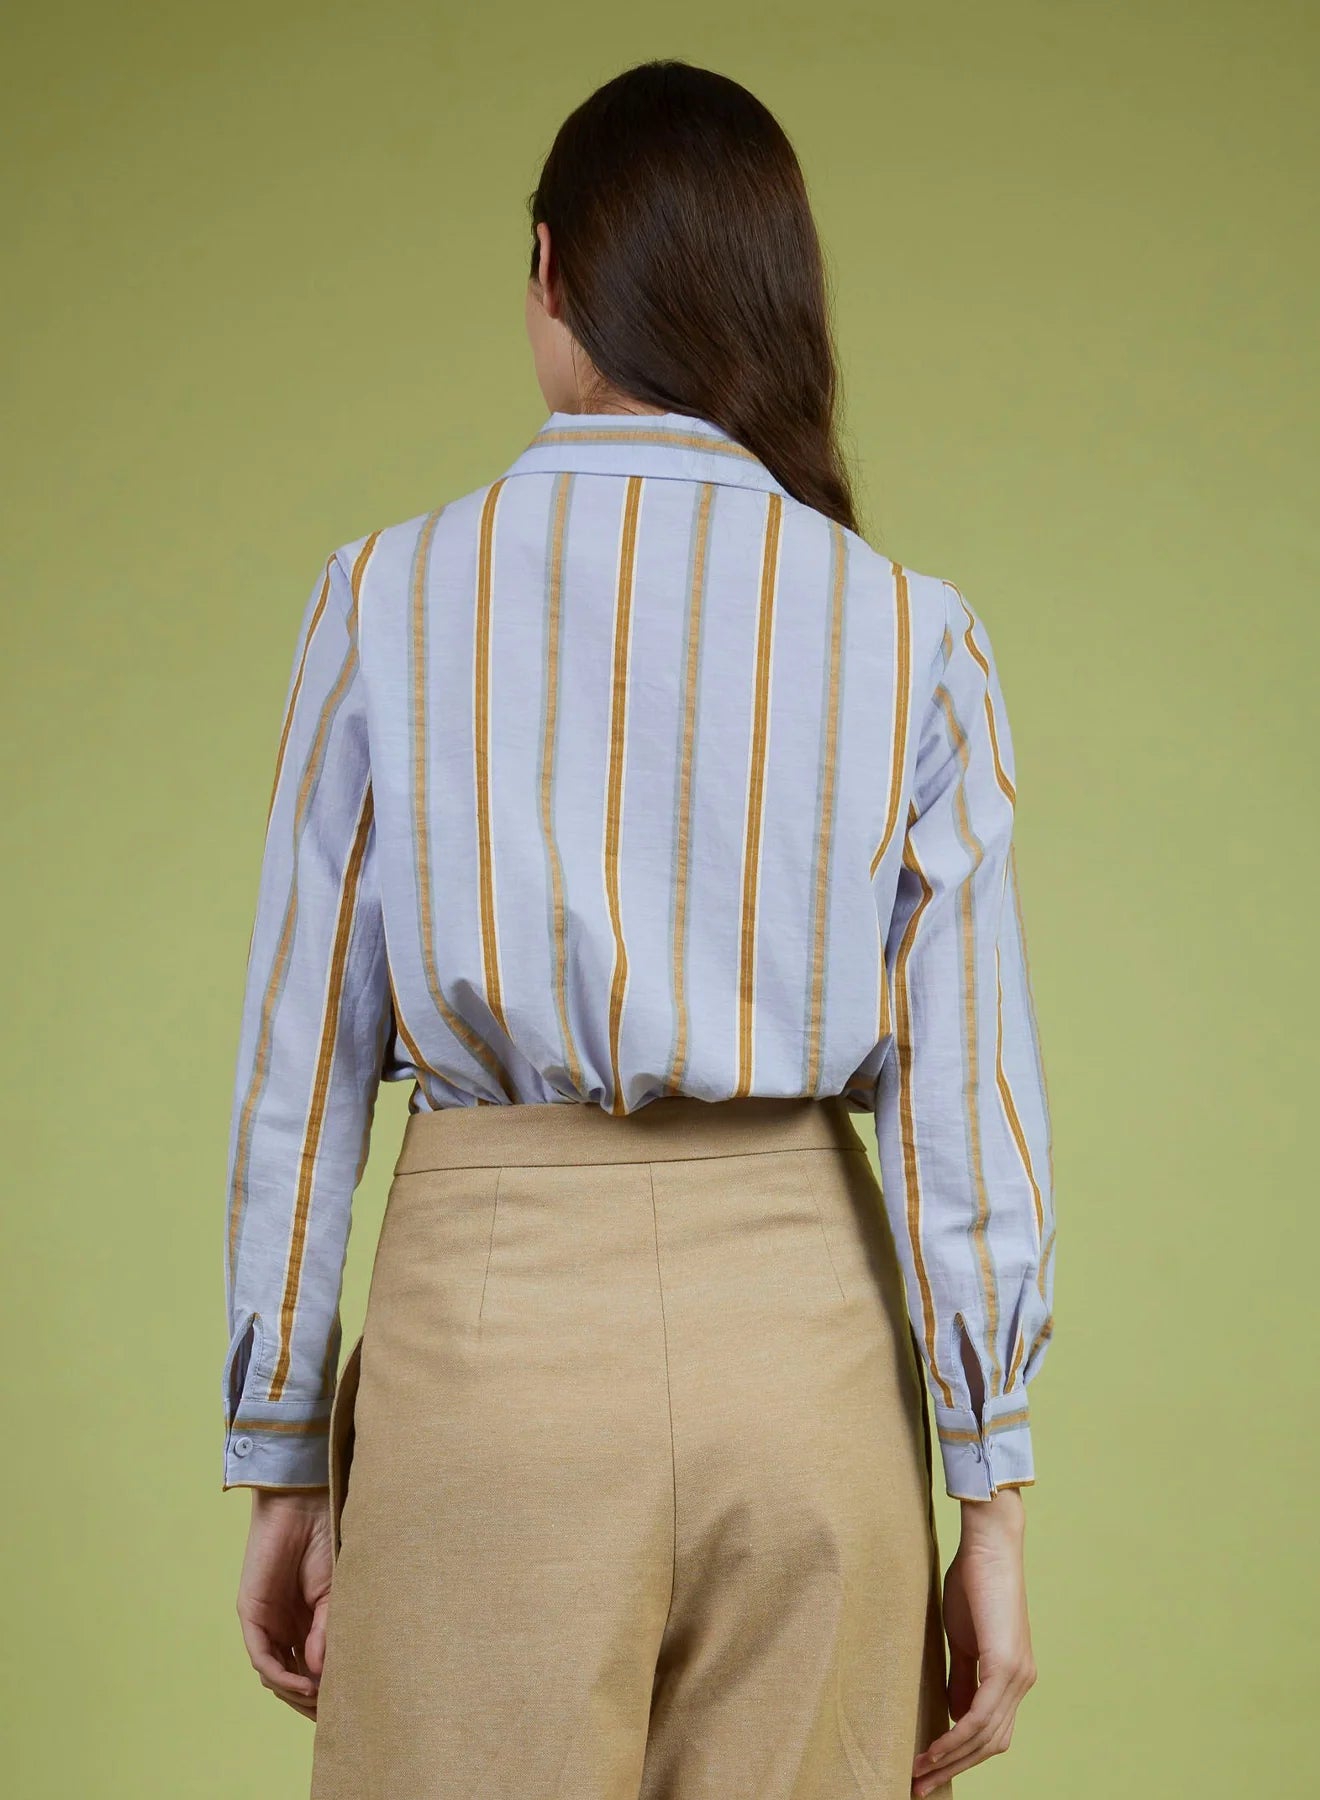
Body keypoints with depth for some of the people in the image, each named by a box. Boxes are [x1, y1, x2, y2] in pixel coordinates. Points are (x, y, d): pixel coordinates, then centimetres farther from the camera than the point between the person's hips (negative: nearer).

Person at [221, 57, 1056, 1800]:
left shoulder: (386, 599, -2)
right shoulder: (910, 633, 0)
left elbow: (302, 1071, -1)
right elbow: (966, 1088, -3)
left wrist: (287, 1468, 7)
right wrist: (991, 1502, 2)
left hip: (492, 1321, -1)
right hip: (805, 1322, 2)